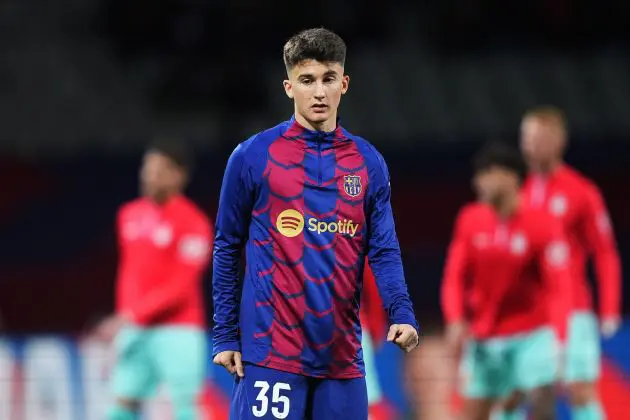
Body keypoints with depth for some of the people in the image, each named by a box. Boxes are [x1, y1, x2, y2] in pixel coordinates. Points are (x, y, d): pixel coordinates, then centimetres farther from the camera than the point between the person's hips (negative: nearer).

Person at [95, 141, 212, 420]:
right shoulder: (129, 215, 11)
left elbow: (181, 285, -16)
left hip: (177, 330, -6)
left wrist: (133, 314, -20)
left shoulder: (193, 224, -10)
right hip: (135, 331, 6)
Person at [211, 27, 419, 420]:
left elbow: (384, 251, 6)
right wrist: (225, 335, 1)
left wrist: (403, 314, -11)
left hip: (343, 357, 4)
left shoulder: (369, 163, 9)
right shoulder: (253, 157, 0)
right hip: (272, 354, -3)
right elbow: (227, 248, 5)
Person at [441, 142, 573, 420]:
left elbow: (559, 287, -18)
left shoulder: (542, 225, -13)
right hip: (483, 339, 4)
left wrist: (557, 340, -29)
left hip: (532, 334, -4)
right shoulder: (470, 221, -1)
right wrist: (456, 321, -14)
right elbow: (455, 279, 3)